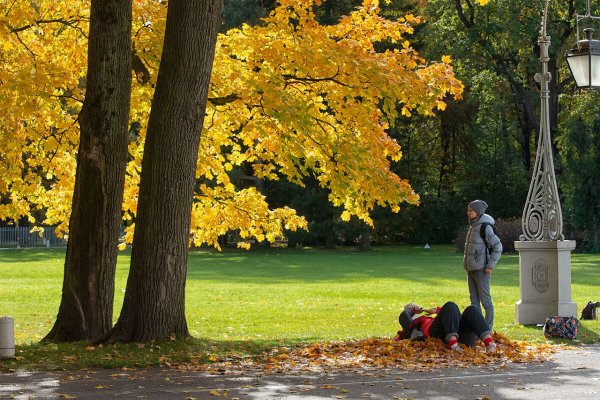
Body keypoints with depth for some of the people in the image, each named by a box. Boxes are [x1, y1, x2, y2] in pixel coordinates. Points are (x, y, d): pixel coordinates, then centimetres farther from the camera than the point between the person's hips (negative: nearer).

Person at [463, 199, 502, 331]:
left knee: (485, 300, -4)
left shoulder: (485, 228, -12)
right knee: (474, 301, 12)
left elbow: (498, 247, -13)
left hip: (481, 270, -9)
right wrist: (467, 265, 16)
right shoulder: (472, 227, 14)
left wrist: (490, 266, -15)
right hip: (471, 269, 9)